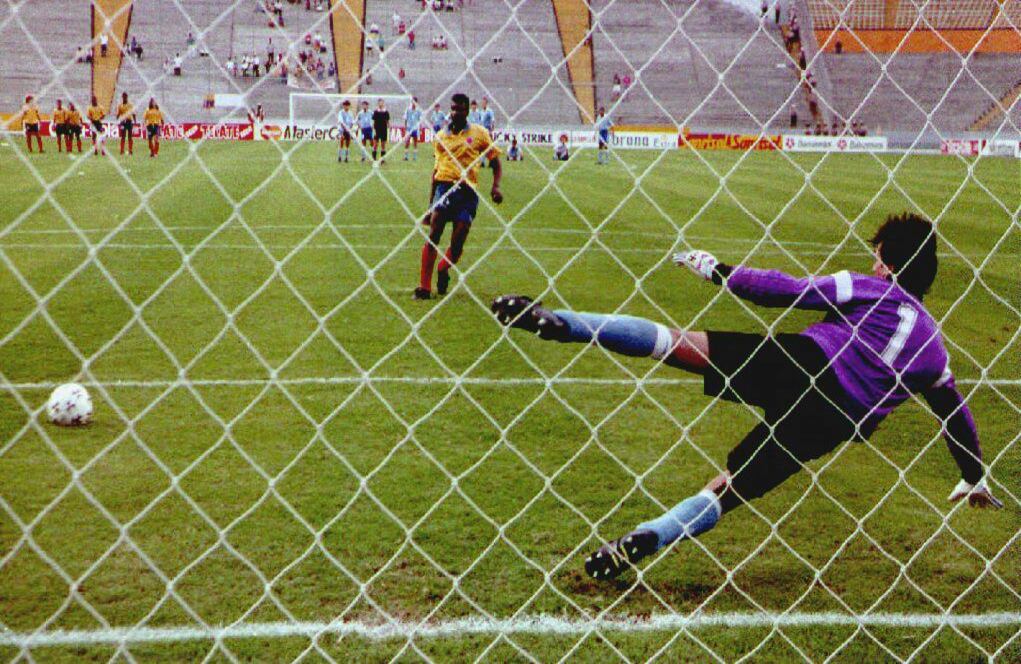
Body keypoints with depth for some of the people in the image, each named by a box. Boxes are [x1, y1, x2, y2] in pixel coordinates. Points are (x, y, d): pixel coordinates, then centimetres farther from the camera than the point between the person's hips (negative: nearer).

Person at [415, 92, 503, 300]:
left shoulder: (479, 133, 7)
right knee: (433, 235, -13)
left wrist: (495, 187, -7)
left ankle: (443, 270, 28)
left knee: (458, 242, -4)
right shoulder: (441, 137, 13)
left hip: (468, 191, -1)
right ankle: (424, 286, -12)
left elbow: (496, 163, 12)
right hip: (444, 186, 1)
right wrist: (430, 206, 17)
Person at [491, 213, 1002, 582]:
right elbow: (956, 413, 32)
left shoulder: (870, 288, 11)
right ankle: (646, 540, -12)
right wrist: (975, 477, 47)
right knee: (728, 488, 8)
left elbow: (792, 291, 0)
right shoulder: (932, 345, 23)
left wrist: (720, 272, 6)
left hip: (798, 362, -4)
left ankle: (558, 322, -20)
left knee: (675, 342, -5)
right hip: (824, 422, 4)